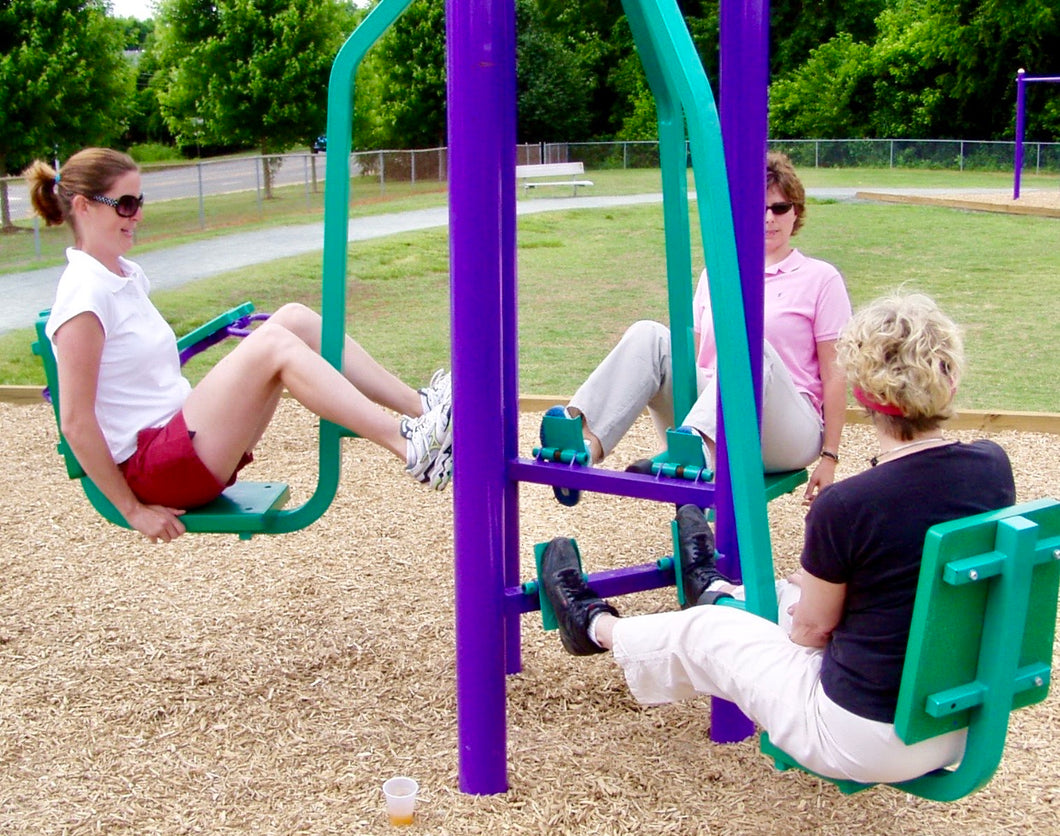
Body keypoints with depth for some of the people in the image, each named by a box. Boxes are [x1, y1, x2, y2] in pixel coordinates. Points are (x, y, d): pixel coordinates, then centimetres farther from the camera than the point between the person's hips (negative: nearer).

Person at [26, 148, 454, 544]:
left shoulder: (125, 276, 15)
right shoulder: (84, 293, -14)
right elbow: (76, 422, -16)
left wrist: (227, 426, 19)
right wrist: (133, 509, -13)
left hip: (183, 437, 9)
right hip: (150, 468, -9)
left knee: (295, 318, -4)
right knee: (272, 343, -24)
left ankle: (419, 407, -8)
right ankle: (410, 447, -29)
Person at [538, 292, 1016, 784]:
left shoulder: (845, 506, -25)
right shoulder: (993, 468, -8)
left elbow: (812, 630, -8)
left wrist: (813, 582, 15)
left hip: (863, 743, -6)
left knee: (701, 632, 18)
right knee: (793, 595, 32)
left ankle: (595, 627, 49)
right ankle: (715, 590, 65)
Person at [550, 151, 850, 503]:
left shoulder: (820, 278, 7)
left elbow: (834, 374, 2)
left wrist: (828, 457, -2)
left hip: (788, 431, -3)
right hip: (708, 411, 4)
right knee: (649, 335, -19)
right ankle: (588, 440, -45)